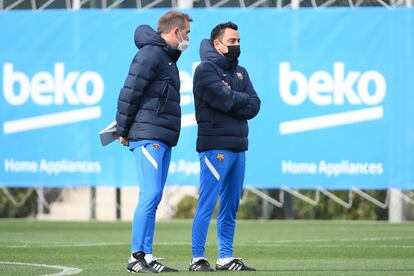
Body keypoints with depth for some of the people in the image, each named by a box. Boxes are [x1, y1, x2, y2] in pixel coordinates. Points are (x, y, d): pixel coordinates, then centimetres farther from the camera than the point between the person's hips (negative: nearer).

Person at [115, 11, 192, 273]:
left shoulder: (167, 57, 23)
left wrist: (125, 128, 16)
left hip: (162, 141, 10)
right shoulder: (150, 54, -9)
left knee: (153, 198, 8)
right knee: (150, 195, -14)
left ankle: (147, 257, 10)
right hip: (149, 136, -10)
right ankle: (137, 256, -13)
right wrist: (124, 131, -9)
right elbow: (130, 92, -13)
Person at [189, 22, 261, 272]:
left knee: (231, 206, 10)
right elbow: (226, 100, -16)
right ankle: (198, 259, -8)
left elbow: (254, 107, 8)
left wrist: (233, 102, -7)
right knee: (207, 204, -10)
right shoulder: (206, 70, -4)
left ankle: (226, 258, 15)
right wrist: (242, 99, 1)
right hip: (215, 146, -8)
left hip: (238, 147, 8)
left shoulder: (240, 72, 20)